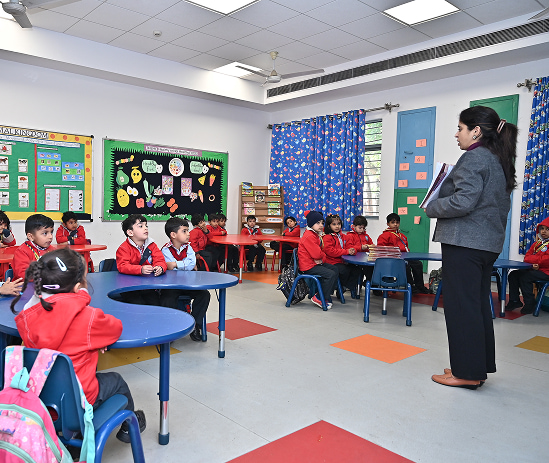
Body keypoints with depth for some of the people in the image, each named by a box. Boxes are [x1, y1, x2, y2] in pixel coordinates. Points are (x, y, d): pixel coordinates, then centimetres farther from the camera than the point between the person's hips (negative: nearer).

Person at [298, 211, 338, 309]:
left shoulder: (317, 235, 15)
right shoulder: (309, 236, -20)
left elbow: (321, 252, 14)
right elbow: (317, 254, -24)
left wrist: (321, 259, -9)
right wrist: (323, 256, -1)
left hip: (316, 263, 11)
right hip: (308, 266, -11)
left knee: (335, 269, 11)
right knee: (331, 274, -18)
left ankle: (327, 294, 13)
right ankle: (319, 298, -8)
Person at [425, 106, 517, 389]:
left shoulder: (475, 157, -11)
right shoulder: (500, 161, 18)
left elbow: (463, 201, -22)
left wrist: (431, 208, -5)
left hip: (464, 243, -10)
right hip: (489, 243, 10)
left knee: (461, 305, -3)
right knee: (479, 304, 14)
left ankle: (467, 372, 4)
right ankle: (480, 367, 23)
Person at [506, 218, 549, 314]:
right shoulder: (537, 243, 17)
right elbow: (527, 256, 12)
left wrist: (531, 259, -11)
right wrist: (533, 264, -11)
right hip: (534, 269, 9)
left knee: (525, 277, -27)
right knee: (513, 275, -4)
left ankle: (530, 304, -14)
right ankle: (515, 301, 3)